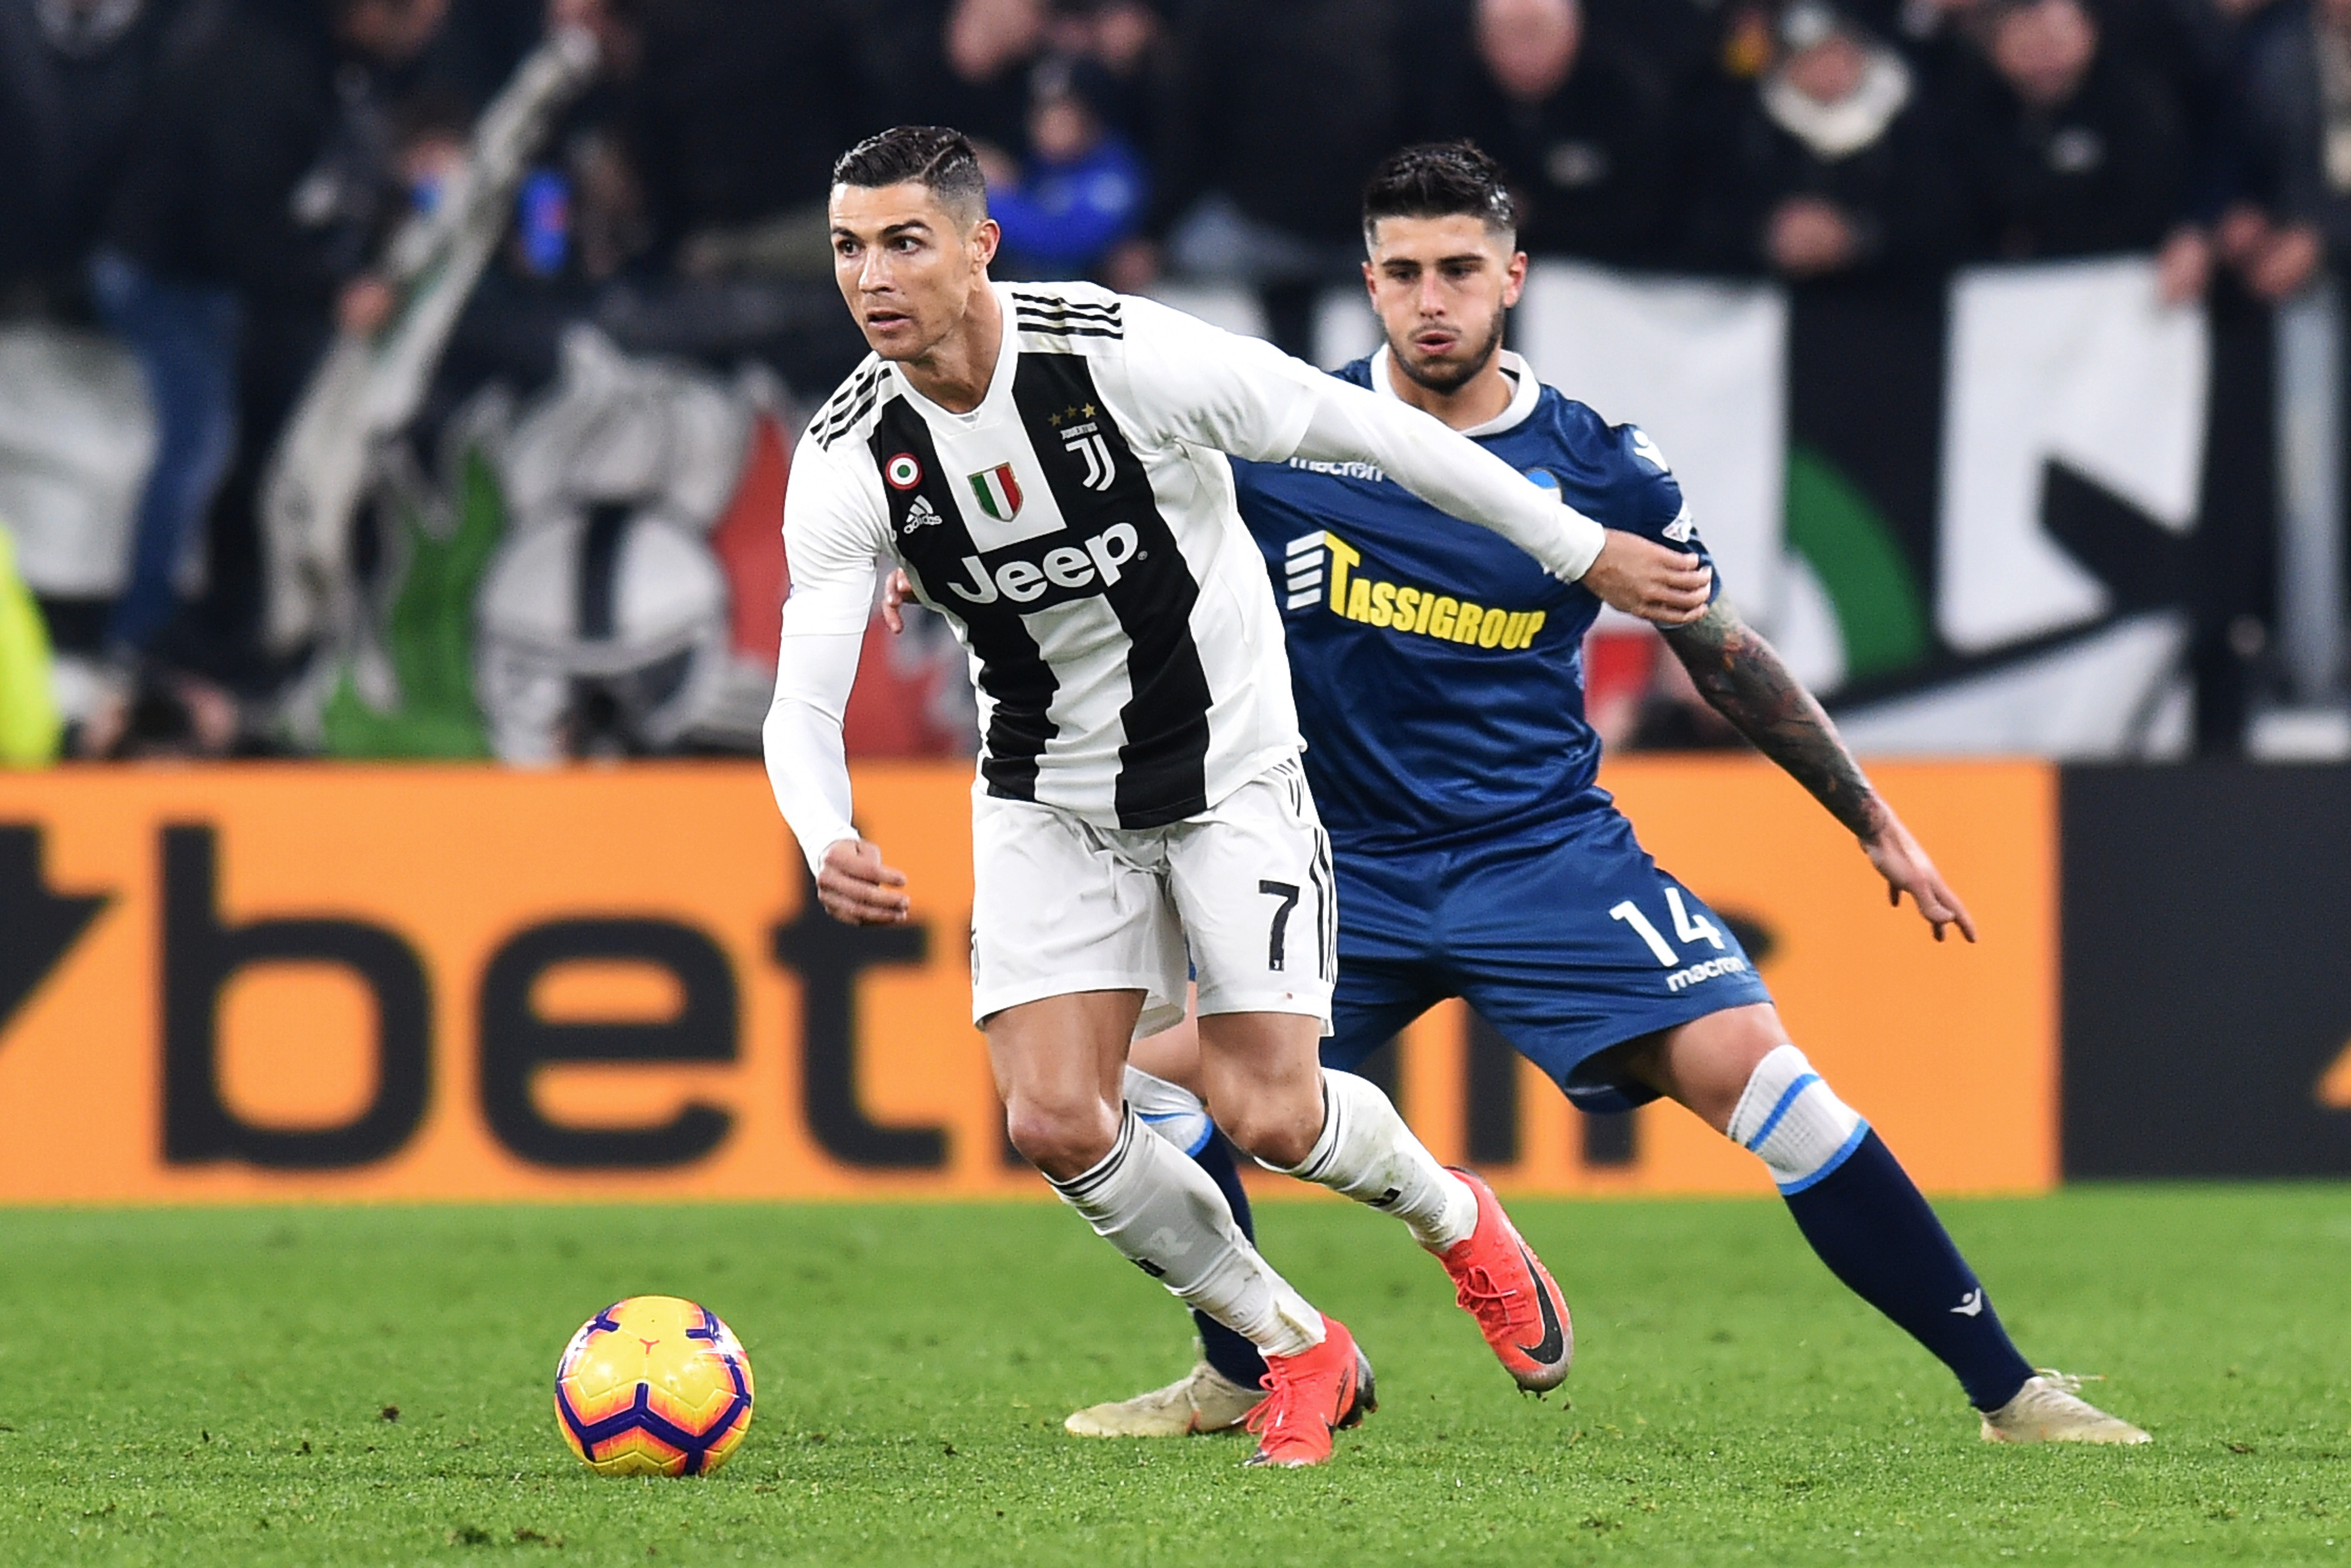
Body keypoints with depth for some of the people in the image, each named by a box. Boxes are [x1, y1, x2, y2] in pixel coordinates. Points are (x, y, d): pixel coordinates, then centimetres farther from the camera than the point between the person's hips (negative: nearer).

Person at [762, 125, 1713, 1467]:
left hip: (1231, 766, -3)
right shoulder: (848, 462, -14)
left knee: (1269, 1113, -11)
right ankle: (1298, 1350, 13)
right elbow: (805, 703, -13)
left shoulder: (1122, 353, -24)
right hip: (1049, 794, 3)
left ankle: (1456, 1217, 26)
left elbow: (1370, 433, -14)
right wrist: (829, 843, -37)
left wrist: (1586, 551, -7)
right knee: (1057, 1121, -11)